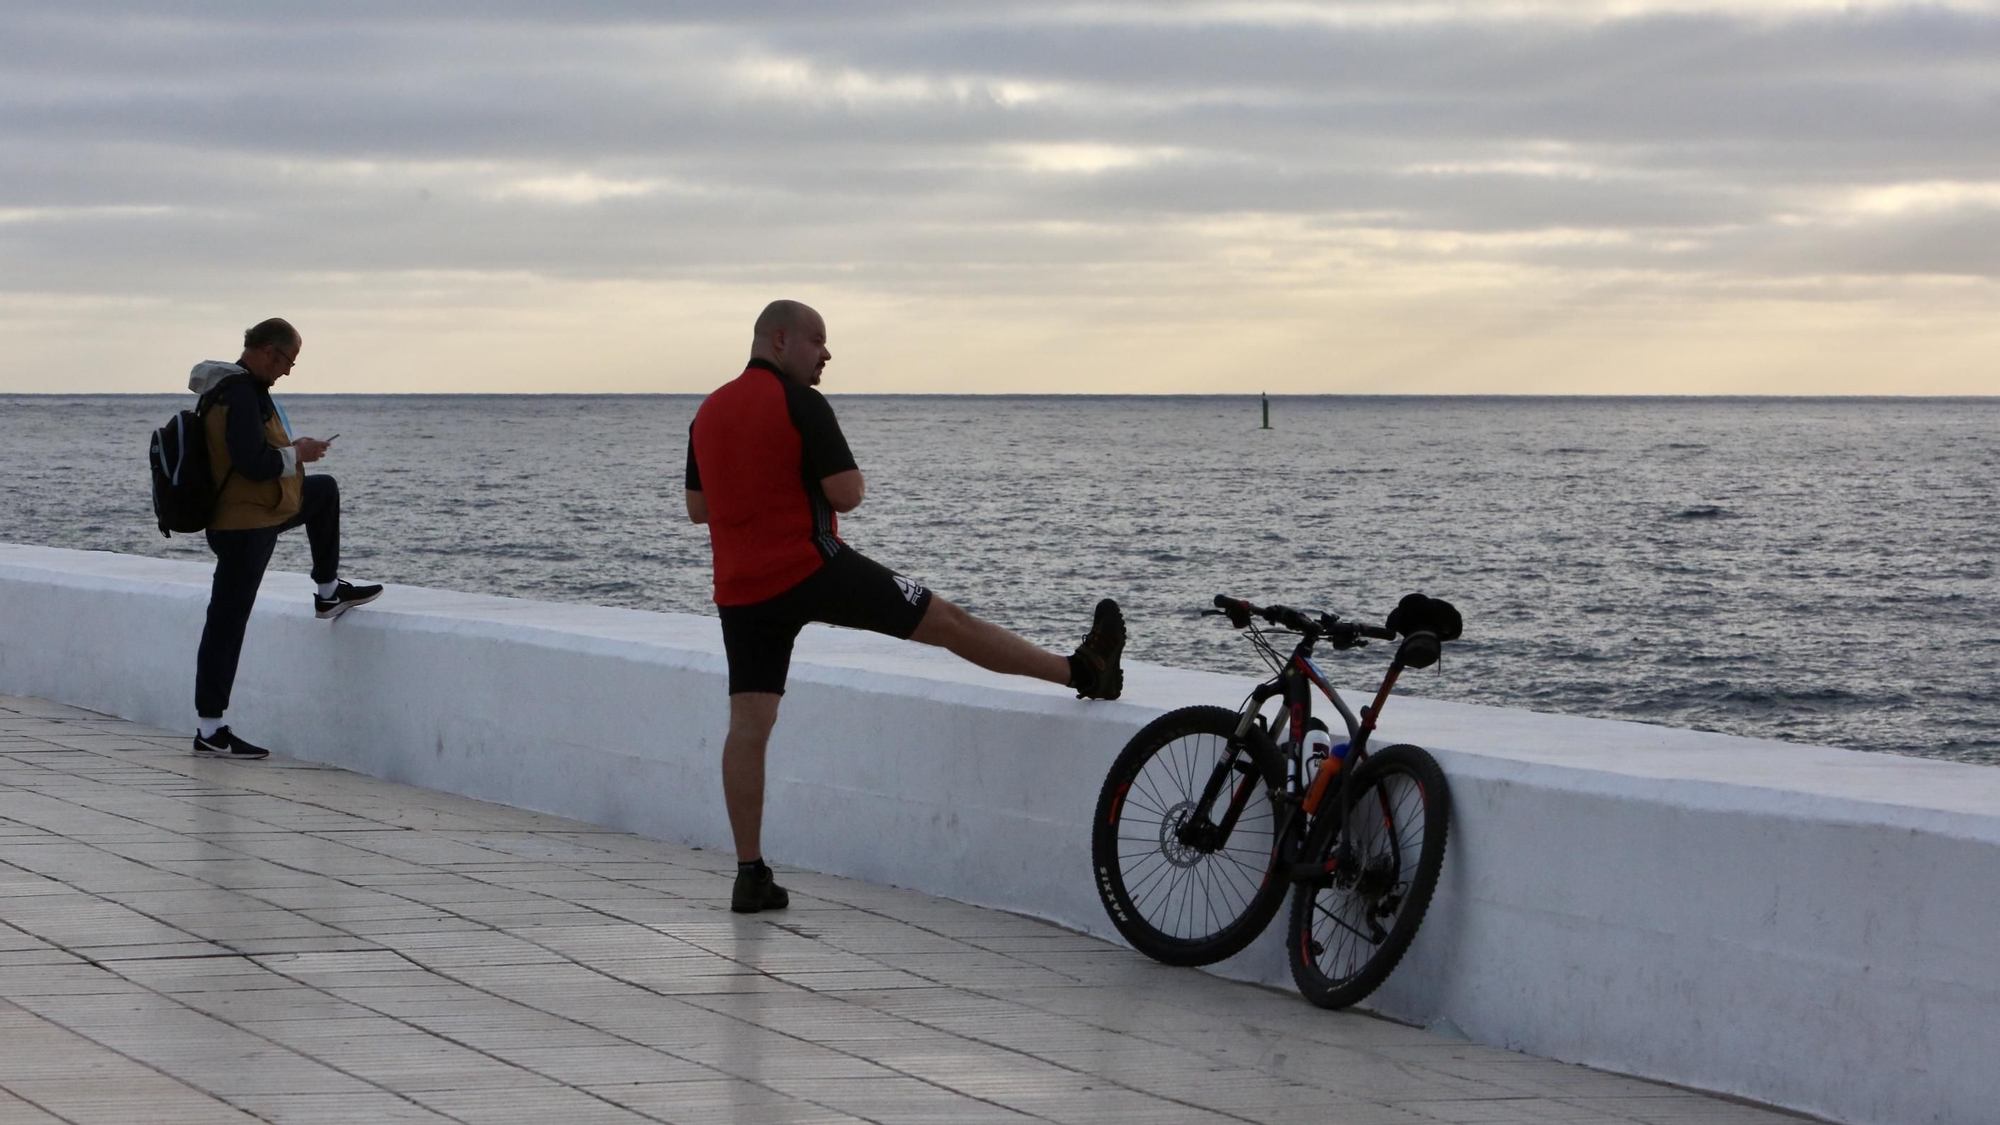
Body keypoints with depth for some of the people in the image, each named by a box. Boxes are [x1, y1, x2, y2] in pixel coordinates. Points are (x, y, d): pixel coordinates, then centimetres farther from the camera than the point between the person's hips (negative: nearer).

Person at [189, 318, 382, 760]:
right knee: (227, 623, -6)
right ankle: (210, 731, -3)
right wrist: (297, 453, -14)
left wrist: (290, 449, 12)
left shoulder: (236, 387, 8)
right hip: (244, 526, -10)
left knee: (324, 491, 29)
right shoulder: (242, 395, -24)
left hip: (256, 511, 10)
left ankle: (329, 593, 38)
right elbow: (254, 464, -30)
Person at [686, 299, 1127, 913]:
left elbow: (697, 507, 18)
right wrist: (855, 482, 8)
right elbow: (845, 493, -14)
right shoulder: (799, 402, -10)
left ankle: (750, 873, 0)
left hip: (739, 590, 6)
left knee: (748, 724, 3)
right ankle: (1083, 670, 11)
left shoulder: (708, 412, 11)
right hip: (812, 567, -6)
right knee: (948, 621, 3)